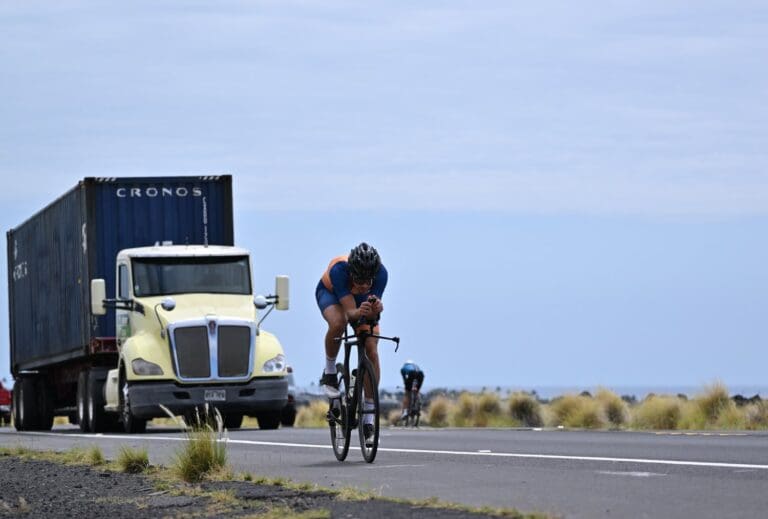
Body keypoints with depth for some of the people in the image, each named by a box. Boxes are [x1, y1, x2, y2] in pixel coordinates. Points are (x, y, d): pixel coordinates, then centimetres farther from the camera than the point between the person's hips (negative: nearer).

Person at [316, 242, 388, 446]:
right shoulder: (339, 270, -41)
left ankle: (369, 419, -8)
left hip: (364, 301, 2)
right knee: (338, 323, -38)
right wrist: (359, 312, -64)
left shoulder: (381, 273, -34)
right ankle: (329, 371, -9)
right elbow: (350, 311, -41)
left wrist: (375, 309, -56)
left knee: (371, 351, -15)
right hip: (330, 293, -2)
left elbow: (371, 315, -33)